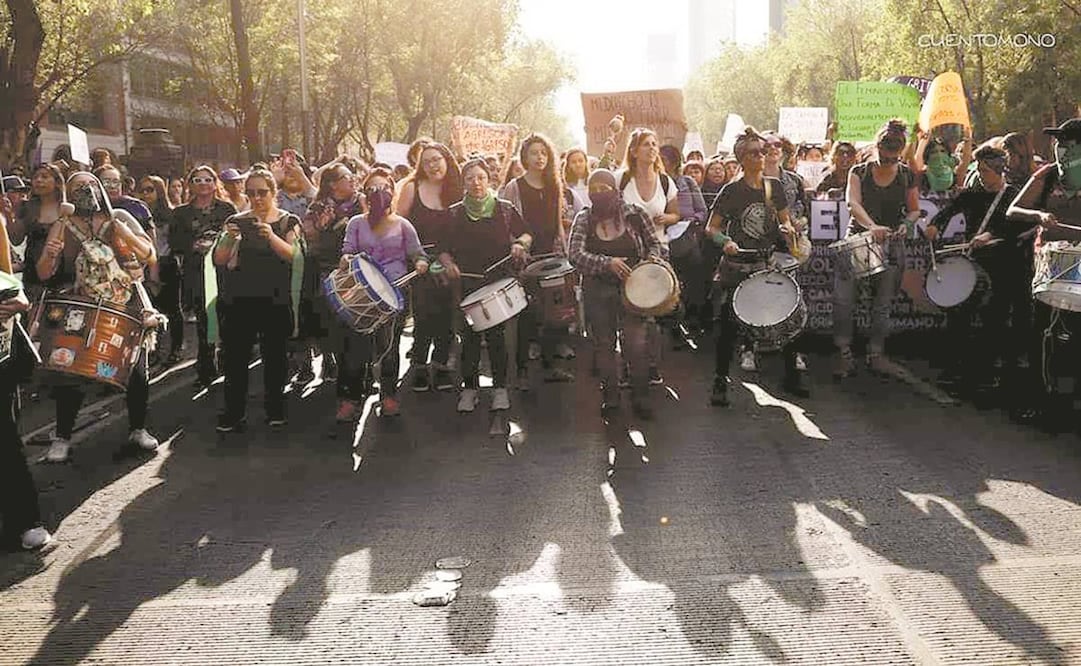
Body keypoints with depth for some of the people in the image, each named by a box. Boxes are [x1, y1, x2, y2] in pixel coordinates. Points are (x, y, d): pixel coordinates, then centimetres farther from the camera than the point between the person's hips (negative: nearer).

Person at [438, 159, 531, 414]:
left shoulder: (505, 209, 5)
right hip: (467, 283, 1)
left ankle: (500, 388, 10)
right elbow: (444, 248, 8)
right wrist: (448, 264, -12)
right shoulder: (455, 213, 6)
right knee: (470, 337, 2)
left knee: (497, 335, 0)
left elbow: (525, 234, 13)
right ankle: (469, 388, 12)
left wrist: (520, 244, -9)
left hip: (499, 281, -1)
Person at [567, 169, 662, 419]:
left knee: (635, 344, -7)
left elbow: (653, 244, 8)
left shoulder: (635, 215, -3)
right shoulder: (584, 220, -4)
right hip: (597, 292, 1)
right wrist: (607, 263, -29)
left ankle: (641, 397, 9)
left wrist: (651, 260, -15)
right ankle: (609, 395, 26)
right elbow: (575, 254, -16)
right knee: (604, 345, 11)